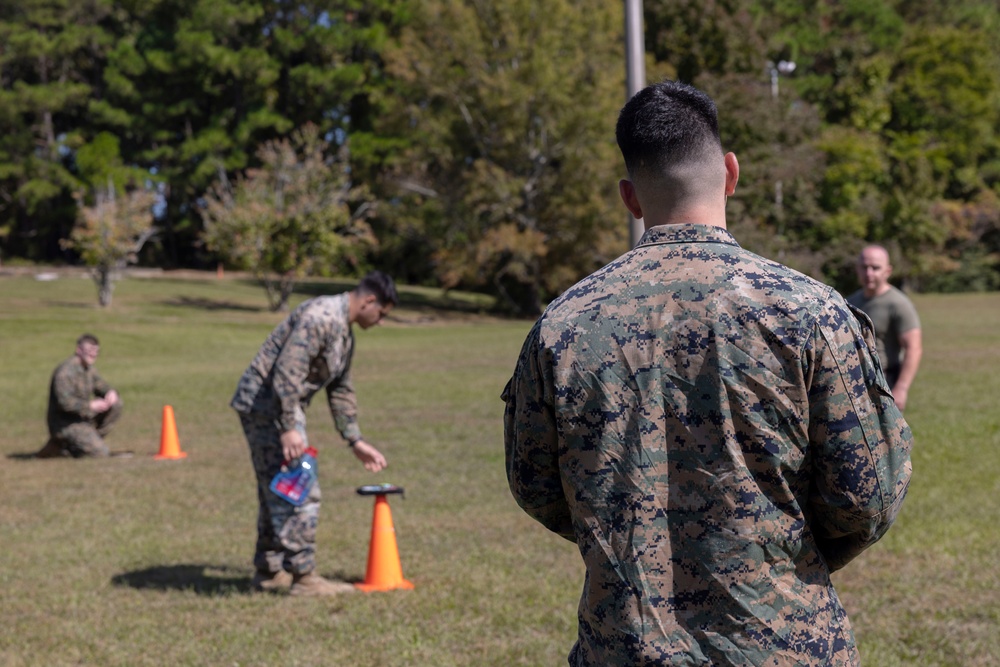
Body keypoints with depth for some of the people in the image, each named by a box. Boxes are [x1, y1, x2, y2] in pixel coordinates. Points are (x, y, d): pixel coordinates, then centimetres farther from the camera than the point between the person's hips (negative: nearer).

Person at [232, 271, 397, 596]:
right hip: (266, 404, -11)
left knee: (276, 491, 15)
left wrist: (356, 441, 22)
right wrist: (288, 428, -27)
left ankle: (269, 571, 24)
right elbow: (287, 372, -26)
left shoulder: (344, 331, 15)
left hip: (283, 407, 11)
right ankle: (303, 576, -4)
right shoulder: (321, 317, -19)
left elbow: (340, 391, 23)